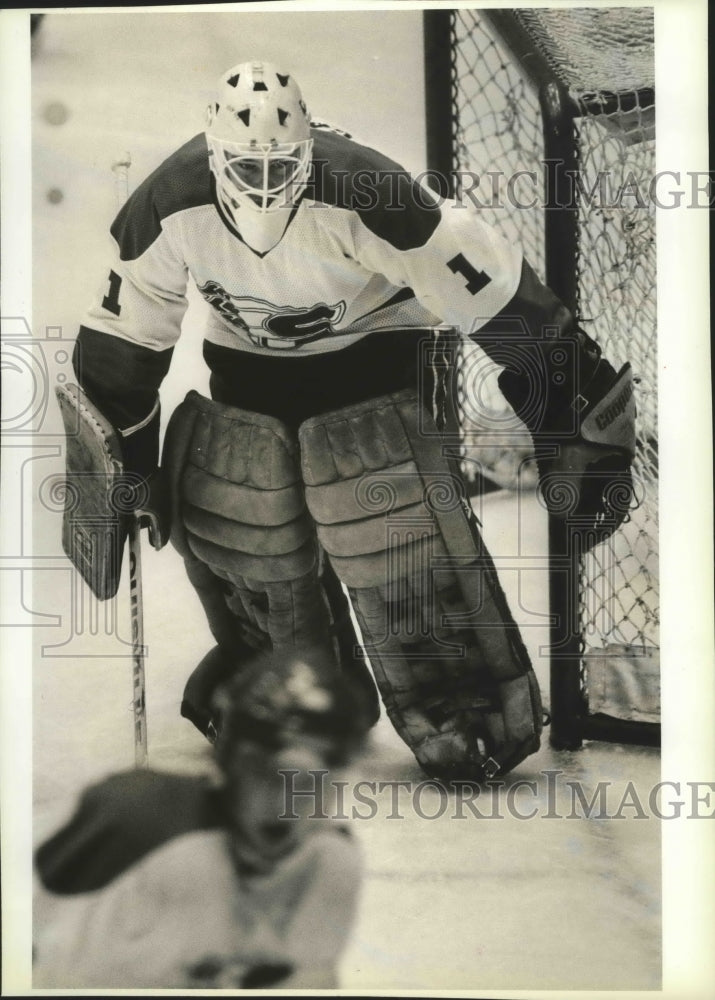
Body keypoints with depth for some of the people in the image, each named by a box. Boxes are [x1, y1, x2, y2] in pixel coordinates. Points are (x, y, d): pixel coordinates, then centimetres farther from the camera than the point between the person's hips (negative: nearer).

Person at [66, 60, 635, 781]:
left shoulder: (362, 198, -32)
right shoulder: (170, 210, -19)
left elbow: (491, 292, -26)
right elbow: (123, 337, -3)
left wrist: (577, 387, -23)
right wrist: (126, 456, 4)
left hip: (369, 363, -4)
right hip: (246, 374, 4)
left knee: (401, 551, -14)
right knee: (223, 531, 6)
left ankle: (473, 722, -1)